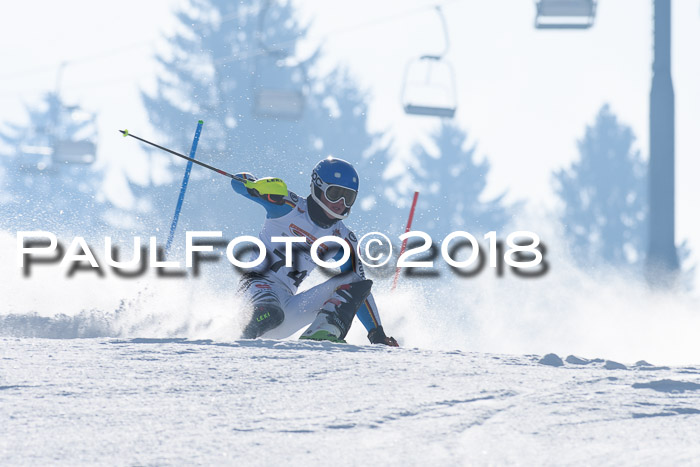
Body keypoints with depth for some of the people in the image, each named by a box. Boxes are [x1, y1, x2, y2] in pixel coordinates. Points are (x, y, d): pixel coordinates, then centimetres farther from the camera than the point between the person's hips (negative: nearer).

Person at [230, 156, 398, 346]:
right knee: (271, 315, -43)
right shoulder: (290, 207, -2)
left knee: (358, 284, -11)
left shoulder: (344, 241, 12)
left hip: (289, 309, 6)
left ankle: (321, 334, -27)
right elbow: (239, 182, -7)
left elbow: (359, 289, 13)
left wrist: (377, 333, 3)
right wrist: (259, 186, -32)